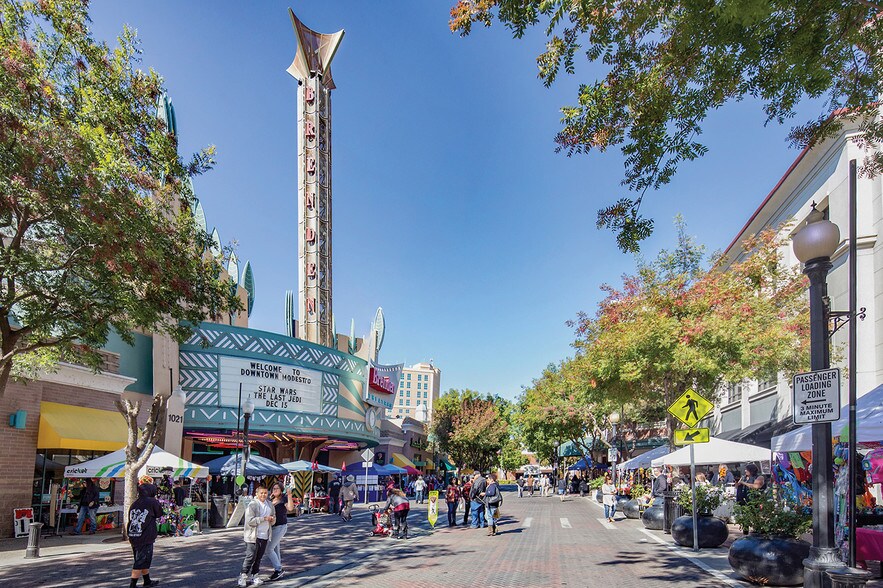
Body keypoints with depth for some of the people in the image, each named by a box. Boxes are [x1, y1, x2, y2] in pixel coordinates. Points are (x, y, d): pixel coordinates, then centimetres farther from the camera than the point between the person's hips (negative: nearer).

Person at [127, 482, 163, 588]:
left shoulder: (134, 504, 7)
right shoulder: (152, 502, -10)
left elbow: (130, 519, 12)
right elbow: (159, 513, 5)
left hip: (133, 537, 7)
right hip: (145, 538, -7)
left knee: (143, 560, 20)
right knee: (141, 562, -1)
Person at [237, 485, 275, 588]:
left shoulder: (269, 504, 12)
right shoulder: (252, 505, -10)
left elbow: (273, 518, 21)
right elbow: (250, 521, -18)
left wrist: (272, 519, -3)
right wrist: (264, 518, -20)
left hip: (264, 536, 6)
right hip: (253, 536, -6)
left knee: (258, 558, 10)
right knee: (250, 557, -5)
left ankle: (253, 576, 19)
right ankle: (243, 577, 6)